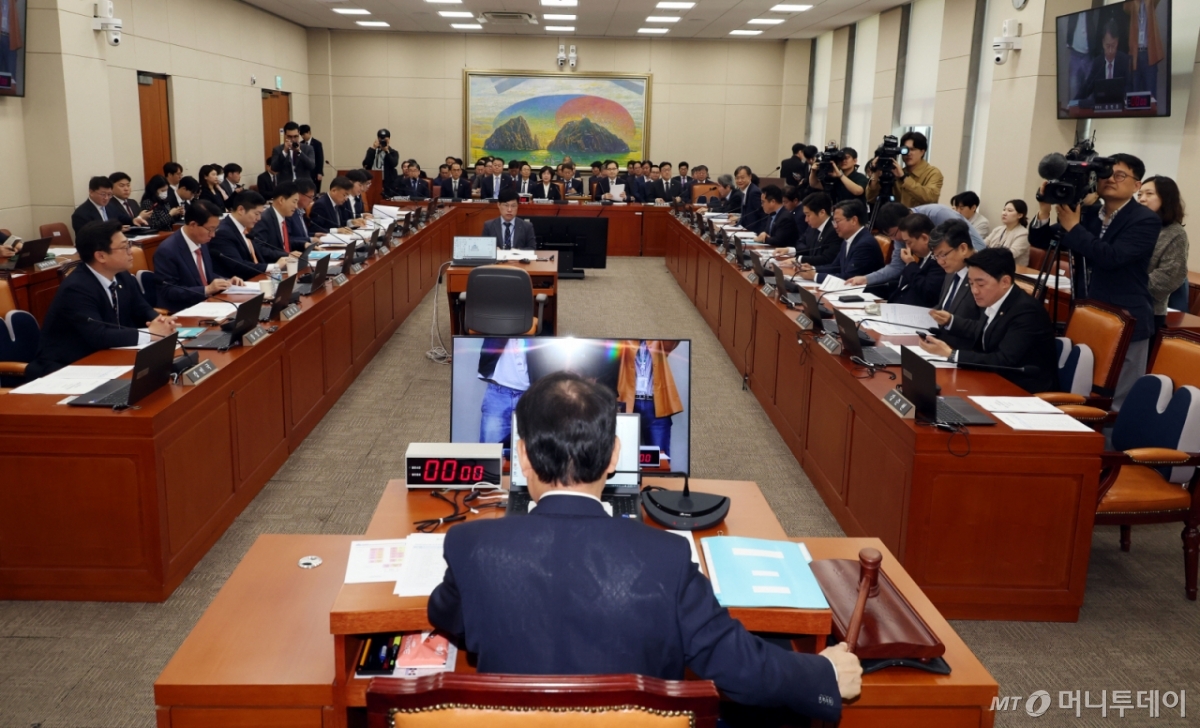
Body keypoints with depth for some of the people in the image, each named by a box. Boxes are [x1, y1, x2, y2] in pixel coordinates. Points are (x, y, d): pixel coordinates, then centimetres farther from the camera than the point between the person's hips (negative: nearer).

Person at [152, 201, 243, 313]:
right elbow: (168, 292, -18)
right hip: (180, 312, -8)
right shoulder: (167, 250, -16)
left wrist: (226, 281, 0)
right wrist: (206, 290, -24)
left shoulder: (201, 242, 7)